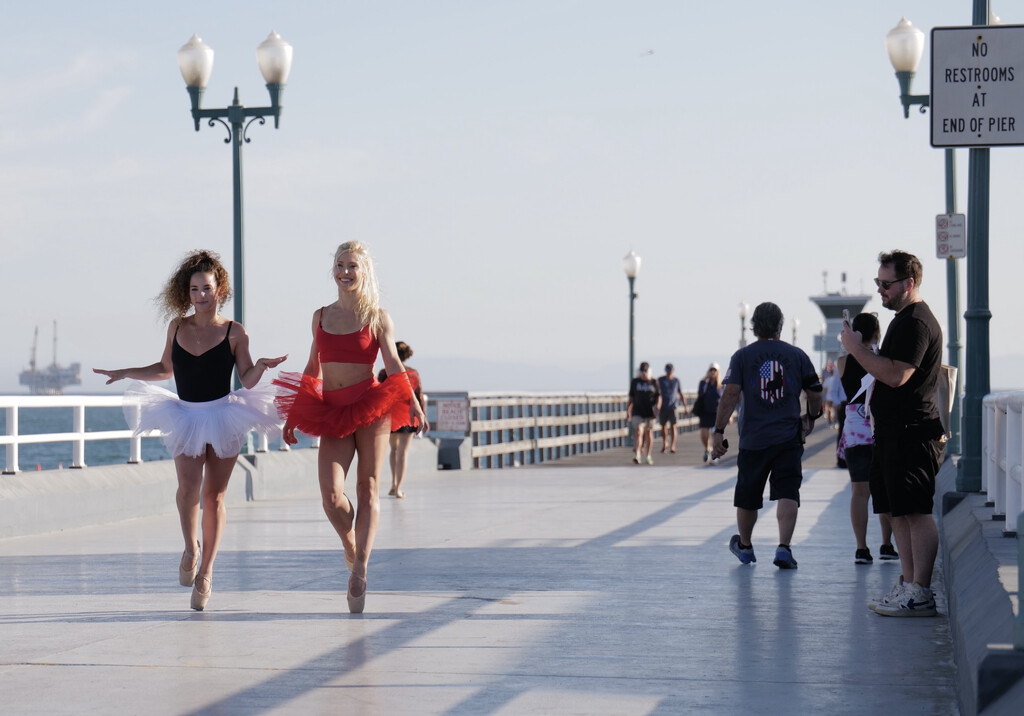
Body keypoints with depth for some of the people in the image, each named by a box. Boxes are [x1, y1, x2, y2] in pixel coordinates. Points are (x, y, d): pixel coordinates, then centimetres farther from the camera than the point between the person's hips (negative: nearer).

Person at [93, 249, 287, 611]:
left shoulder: (234, 332, -2)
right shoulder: (177, 326, 6)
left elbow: (247, 380, 0)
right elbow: (166, 368, 20)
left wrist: (261, 366, -20)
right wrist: (125, 373, 16)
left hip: (222, 417, -1)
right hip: (186, 417, 1)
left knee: (214, 494, 2)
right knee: (188, 486, -20)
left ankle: (205, 571, 13)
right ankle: (190, 548, 6)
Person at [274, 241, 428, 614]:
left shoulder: (377, 317, 3)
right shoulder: (321, 316, 12)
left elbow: (394, 364, -4)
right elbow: (312, 370, 18)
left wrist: (413, 403, -18)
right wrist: (293, 416, 17)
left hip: (371, 408, -2)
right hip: (331, 412, 2)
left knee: (367, 489, -3)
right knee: (331, 494, -11)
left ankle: (359, 570, -3)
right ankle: (350, 546, 17)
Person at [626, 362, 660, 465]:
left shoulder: (654, 382, 5)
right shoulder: (635, 382, 6)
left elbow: (658, 396, 6)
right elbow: (631, 397, 10)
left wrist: (658, 405, -14)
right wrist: (628, 411, 7)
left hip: (650, 413, 1)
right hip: (638, 412, -1)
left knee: (649, 433, 9)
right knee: (638, 431, -16)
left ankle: (648, 456, 22)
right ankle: (637, 455, -22)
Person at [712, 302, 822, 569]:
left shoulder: (742, 356, 0)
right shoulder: (797, 355, 4)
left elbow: (730, 394, -9)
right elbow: (815, 395, 8)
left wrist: (719, 432, -8)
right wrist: (811, 417, 28)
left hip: (753, 439, 0)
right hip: (789, 438, 0)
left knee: (748, 497, 14)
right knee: (787, 494, -4)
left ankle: (744, 546, 32)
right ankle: (783, 548, -19)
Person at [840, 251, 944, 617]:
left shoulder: (916, 322, -14)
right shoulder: (905, 320, 21)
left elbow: (897, 375, -23)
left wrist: (858, 349, -16)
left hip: (911, 432, -11)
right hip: (894, 432, 11)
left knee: (916, 512, -10)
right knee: (898, 511, 12)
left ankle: (920, 594, -10)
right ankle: (908, 585, 16)